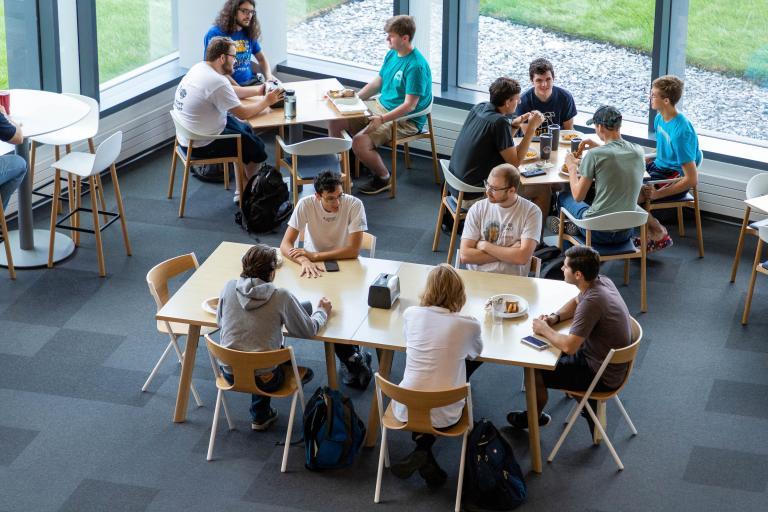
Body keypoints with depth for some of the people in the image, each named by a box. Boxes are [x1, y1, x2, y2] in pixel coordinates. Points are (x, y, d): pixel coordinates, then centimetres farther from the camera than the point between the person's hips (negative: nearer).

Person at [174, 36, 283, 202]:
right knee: (257, 147, 9)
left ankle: (240, 191, 26)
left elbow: (230, 93, 17)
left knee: (246, 129, 22)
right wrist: (266, 101, -4)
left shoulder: (199, 68, 2)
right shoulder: (217, 82, -27)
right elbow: (243, 112, -19)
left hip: (187, 136, 9)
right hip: (200, 146, -9)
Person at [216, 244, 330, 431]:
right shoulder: (281, 297, -15)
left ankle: (261, 414, 30)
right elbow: (309, 330, -5)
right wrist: (322, 312, 16)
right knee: (306, 371, 26)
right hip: (263, 380, -3)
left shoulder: (229, 288, -5)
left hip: (230, 374, 4)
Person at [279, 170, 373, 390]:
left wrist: (314, 256, -27)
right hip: (313, 269, 1)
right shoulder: (306, 205, -16)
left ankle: (352, 358, 0)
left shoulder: (354, 205, -19)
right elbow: (285, 245, -17)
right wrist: (304, 260, -37)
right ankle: (355, 358, -5)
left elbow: (354, 250, -22)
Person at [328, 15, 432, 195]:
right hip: (381, 105, 9)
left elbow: (409, 106, -25)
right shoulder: (392, 55, 4)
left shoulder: (416, 66, -23)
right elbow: (377, 82, 17)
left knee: (360, 141, -26)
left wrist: (382, 119, -32)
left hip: (405, 119, -9)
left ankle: (384, 178, -2)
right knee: (335, 120, 2)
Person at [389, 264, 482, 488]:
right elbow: (475, 353, 12)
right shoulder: (469, 325, -11)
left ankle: (422, 455, 15)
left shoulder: (411, 314, -5)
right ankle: (423, 451, 10)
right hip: (443, 415, -2)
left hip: (406, 410, 3)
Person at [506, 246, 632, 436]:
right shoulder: (602, 281, -4)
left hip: (603, 377, -9)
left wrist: (544, 330, -13)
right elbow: (575, 302, 18)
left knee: (534, 371, -2)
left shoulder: (592, 301, -32)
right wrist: (555, 317, 0)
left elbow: (569, 346, -30)